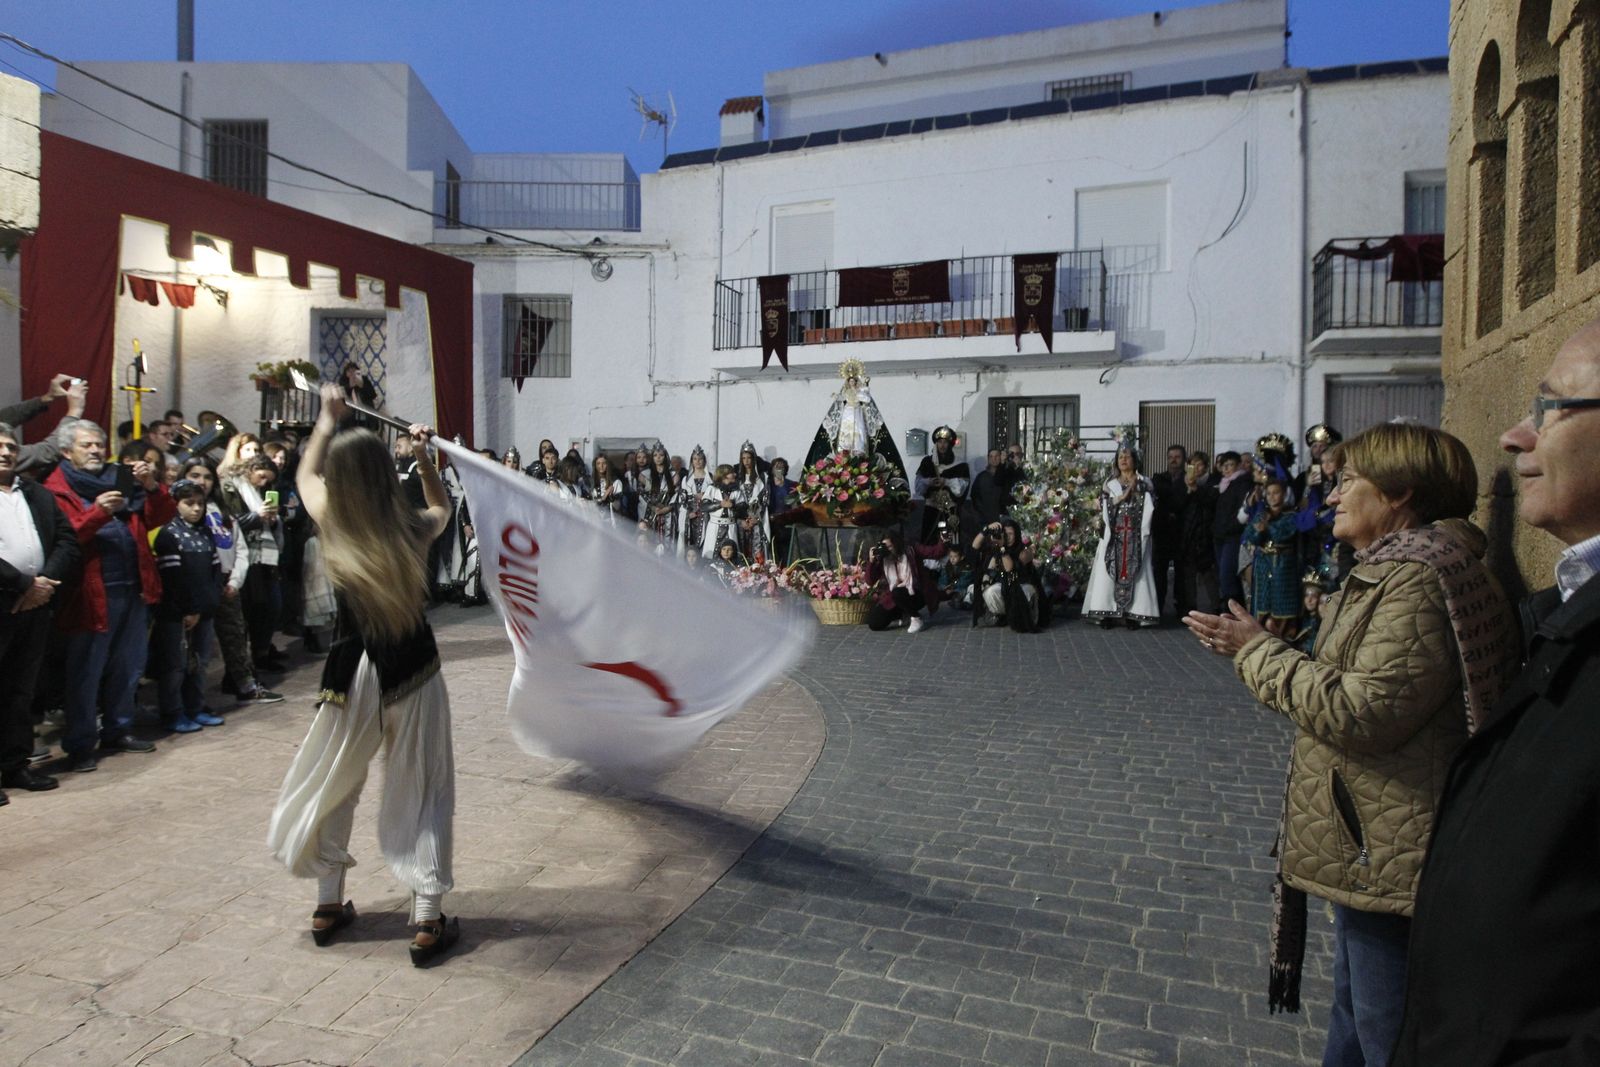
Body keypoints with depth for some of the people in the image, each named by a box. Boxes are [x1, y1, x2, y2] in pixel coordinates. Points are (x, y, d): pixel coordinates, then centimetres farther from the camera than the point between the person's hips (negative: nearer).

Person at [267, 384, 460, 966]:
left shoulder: (332, 524, -9)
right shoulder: (413, 529, -10)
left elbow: (306, 476, 15)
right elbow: (441, 506, 17)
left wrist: (327, 420, 24)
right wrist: (423, 455, 12)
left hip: (355, 674, 1)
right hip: (414, 671, 0)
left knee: (331, 785, 21)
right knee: (422, 792, 8)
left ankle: (328, 904, 32)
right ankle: (428, 922, 10)